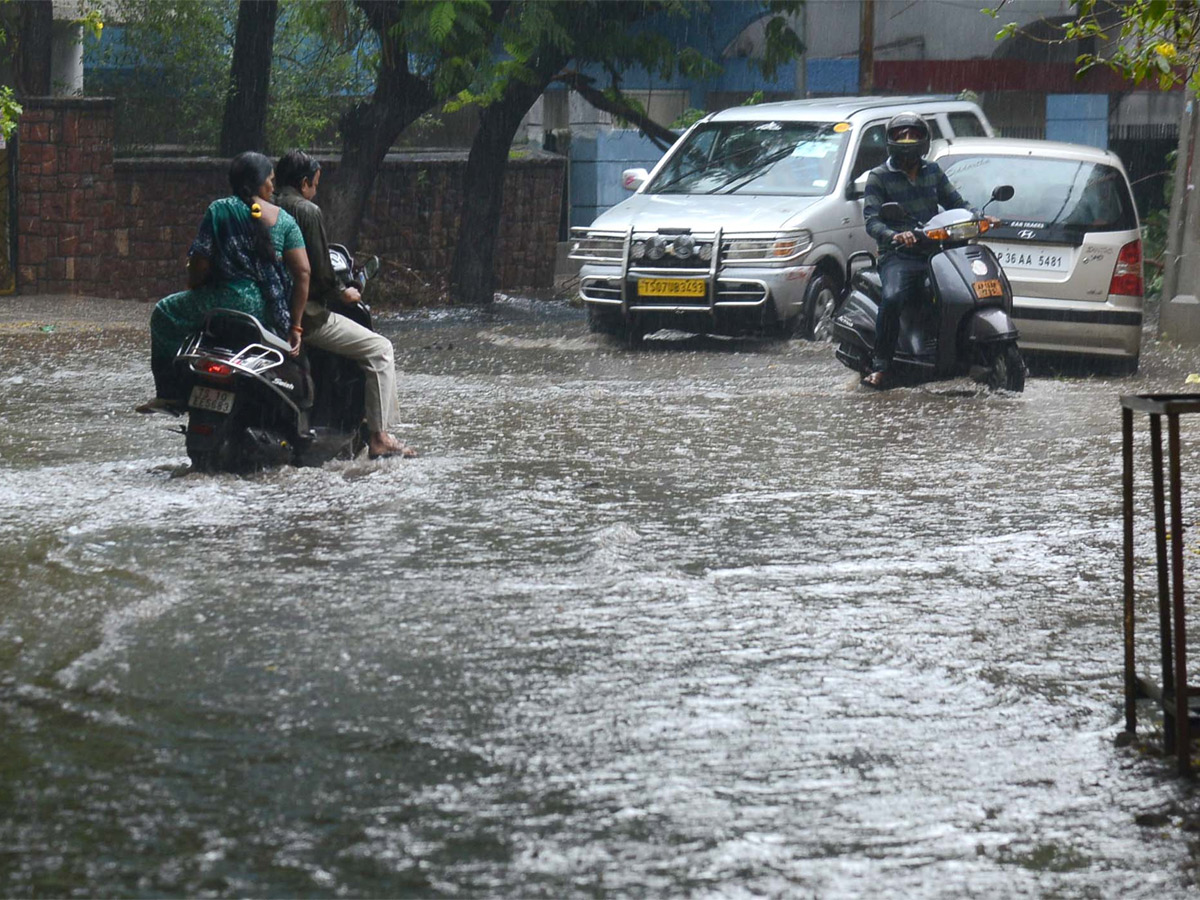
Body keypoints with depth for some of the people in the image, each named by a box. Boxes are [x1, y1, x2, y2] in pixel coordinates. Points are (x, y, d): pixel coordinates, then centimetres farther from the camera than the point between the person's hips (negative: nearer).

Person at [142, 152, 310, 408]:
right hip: (271, 316, 5)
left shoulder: (220, 211, -2)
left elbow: (200, 263, -6)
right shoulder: (284, 220, 8)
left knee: (165, 314, 14)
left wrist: (192, 292, 15)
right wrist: (294, 326, 6)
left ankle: (170, 393, 6)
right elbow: (302, 272, 2)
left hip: (232, 299, -5)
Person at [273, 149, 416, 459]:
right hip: (304, 314, -9)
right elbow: (319, 270, -17)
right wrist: (343, 294, 2)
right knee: (379, 349, 2)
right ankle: (378, 437, -3)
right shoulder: (308, 212, -13)